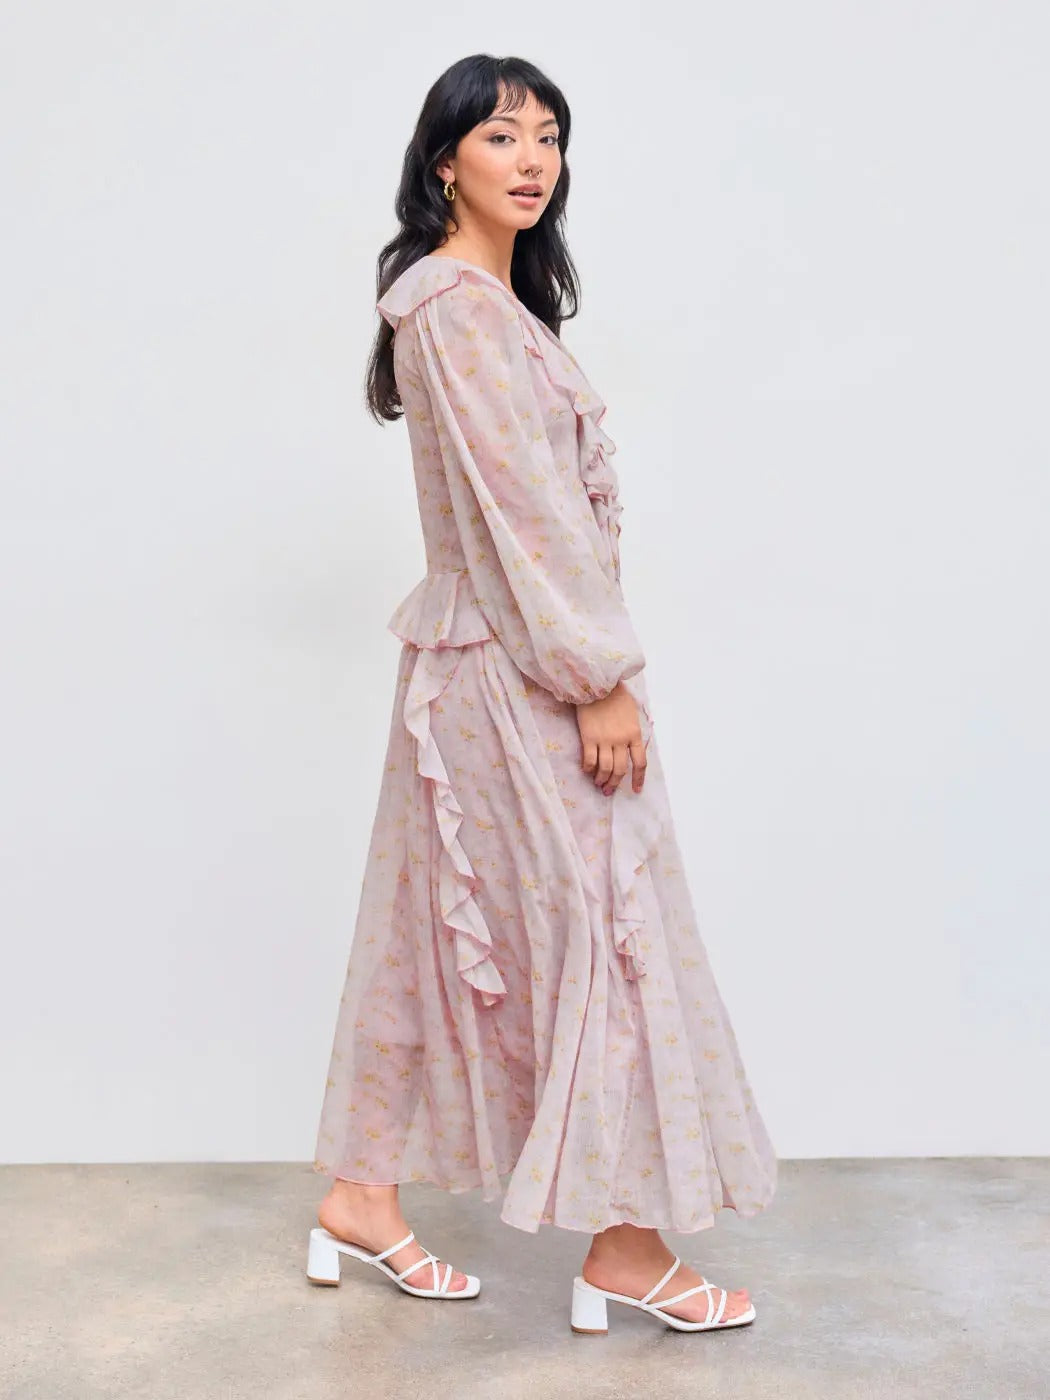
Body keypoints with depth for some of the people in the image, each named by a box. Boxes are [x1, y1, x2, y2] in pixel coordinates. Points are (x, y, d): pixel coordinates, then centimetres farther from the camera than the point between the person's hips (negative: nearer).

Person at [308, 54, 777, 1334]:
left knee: (441, 924, 13)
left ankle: (361, 1199, 24)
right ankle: (625, 1249, 9)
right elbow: (521, 510, -20)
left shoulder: (491, 301, 17)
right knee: (601, 929, -2)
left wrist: (593, 663, 18)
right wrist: (600, 679, -19)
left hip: (480, 664, 10)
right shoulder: (456, 306, -15)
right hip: (518, 667, -10)